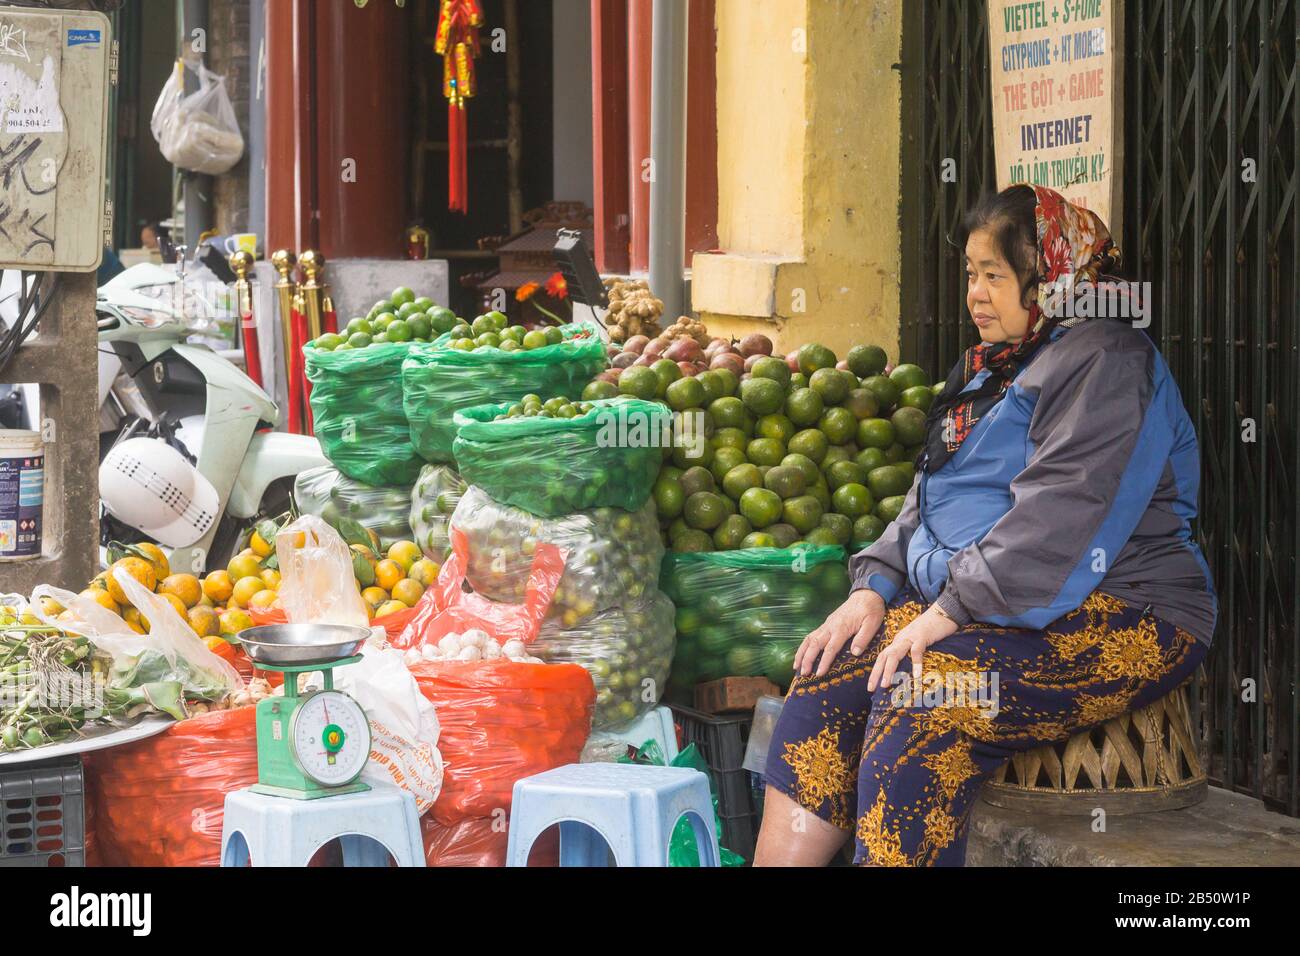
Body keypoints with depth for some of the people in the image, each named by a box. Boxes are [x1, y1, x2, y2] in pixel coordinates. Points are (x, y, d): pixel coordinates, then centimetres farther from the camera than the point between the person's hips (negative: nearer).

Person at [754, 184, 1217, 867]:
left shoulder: (1103, 362, -10)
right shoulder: (995, 366, 22)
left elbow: (1061, 519, -22)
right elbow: (928, 499, 23)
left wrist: (952, 610, -24)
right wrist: (876, 586, 6)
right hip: (969, 608, 10)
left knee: (919, 704, -30)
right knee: (827, 683, -9)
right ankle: (777, 860, -11)